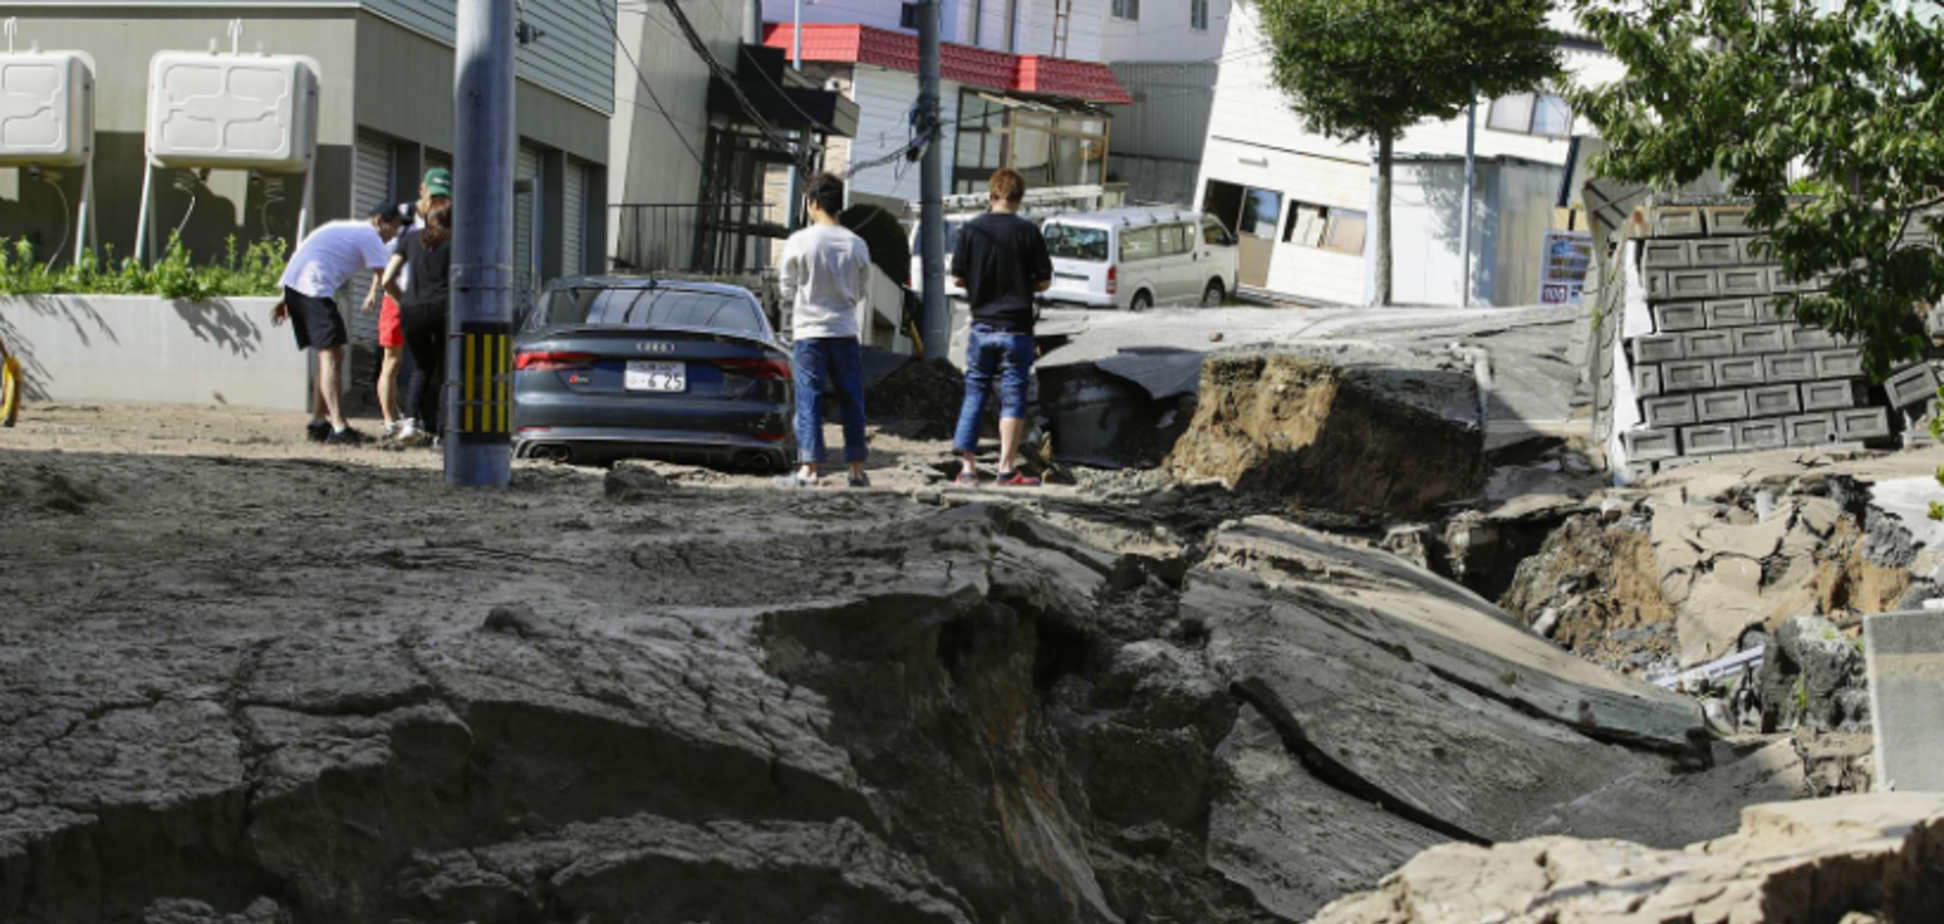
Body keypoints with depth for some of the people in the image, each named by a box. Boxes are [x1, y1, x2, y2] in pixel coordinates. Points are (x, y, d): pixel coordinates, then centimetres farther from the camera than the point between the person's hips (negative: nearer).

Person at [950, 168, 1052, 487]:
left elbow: (957, 278, 0)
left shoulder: (971, 230, -3)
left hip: (981, 326, 2)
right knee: (1013, 398, 3)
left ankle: (967, 467, 6)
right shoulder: (1028, 232, -7)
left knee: (974, 395, 10)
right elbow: (1044, 281, -5)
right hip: (1016, 328, -2)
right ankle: (1007, 470, 0)